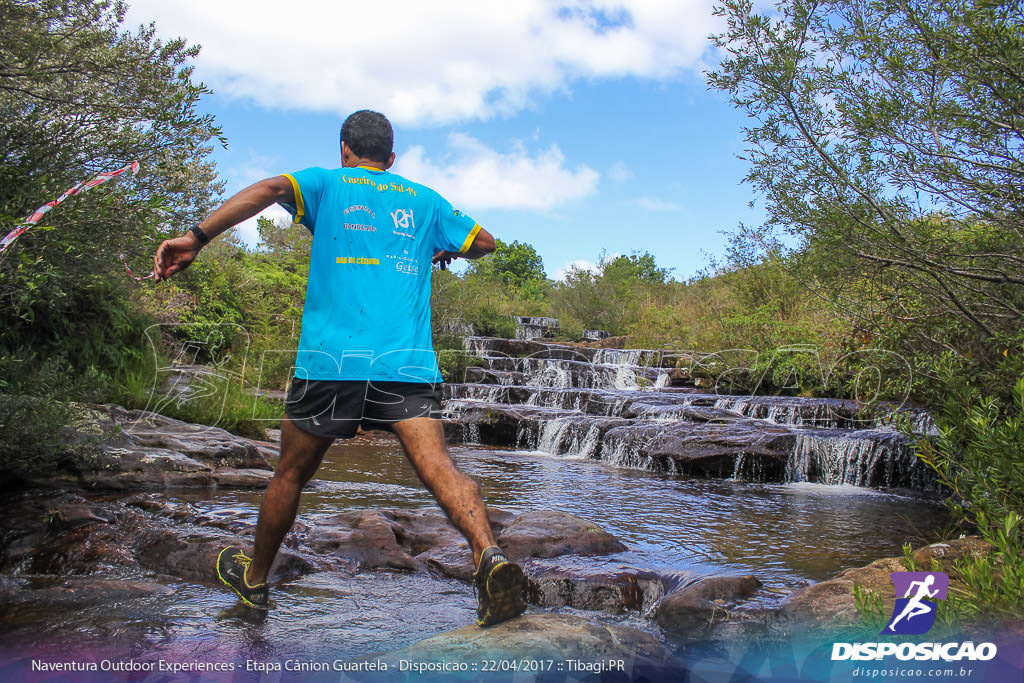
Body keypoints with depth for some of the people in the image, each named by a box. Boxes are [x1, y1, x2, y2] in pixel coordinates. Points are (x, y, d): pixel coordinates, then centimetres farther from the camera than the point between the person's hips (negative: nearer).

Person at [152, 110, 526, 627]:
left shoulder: (327, 183, 14)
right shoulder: (423, 200, 22)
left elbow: (271, 189, -6)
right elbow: (484, 241, 29)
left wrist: (196, 237, -12)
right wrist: (442, 251, 48)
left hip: (330, 359, -1)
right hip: (408, 363, 1)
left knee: (290, 475, 16)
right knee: (438, 467, -12)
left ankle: (254, 579, 35)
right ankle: (488, 555, -37)